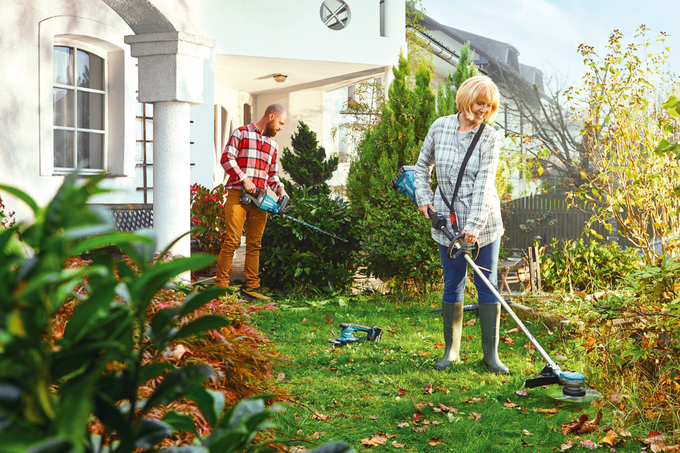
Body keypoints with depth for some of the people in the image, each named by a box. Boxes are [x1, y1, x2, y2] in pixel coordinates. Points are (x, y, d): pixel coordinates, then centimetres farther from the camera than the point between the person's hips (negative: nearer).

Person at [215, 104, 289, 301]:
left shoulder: (273, 145, 22)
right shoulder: (242, 133, 4)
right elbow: (227, 158, -6)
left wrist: (279, 188, 5)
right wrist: (244, 178, -14)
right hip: (237, 194, -6)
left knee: (254, 244, 4)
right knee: (232, 240, -12)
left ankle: (251, 287, 6)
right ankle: (221, 285, -9)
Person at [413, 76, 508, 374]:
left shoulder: (490, 137, -7)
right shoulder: (440, 127, 1)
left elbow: (484, 183, -16)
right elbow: (423, 166, 16)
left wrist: (474, 225, -24)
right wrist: (423, 198, 3)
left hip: (483, 222, -1)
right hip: (447, 219, 2)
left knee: (487, 284, 1)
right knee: (453, 284, 7)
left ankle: (491, 353, 9)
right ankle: (451, 350, 18)